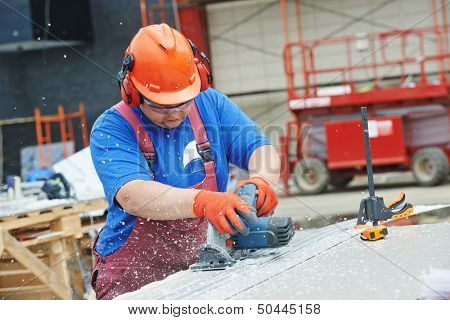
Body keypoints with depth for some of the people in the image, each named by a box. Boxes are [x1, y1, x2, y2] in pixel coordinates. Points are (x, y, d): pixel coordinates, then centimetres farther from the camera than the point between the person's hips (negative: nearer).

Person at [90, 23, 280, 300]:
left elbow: (260, 149, -2)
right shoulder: (111, 129, -12)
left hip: (198, 264, 5)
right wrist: (203, 202, -44)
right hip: (132, 276, -5)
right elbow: (132, 195, -27)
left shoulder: (211, 105, 3)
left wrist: (261, 181, -28)